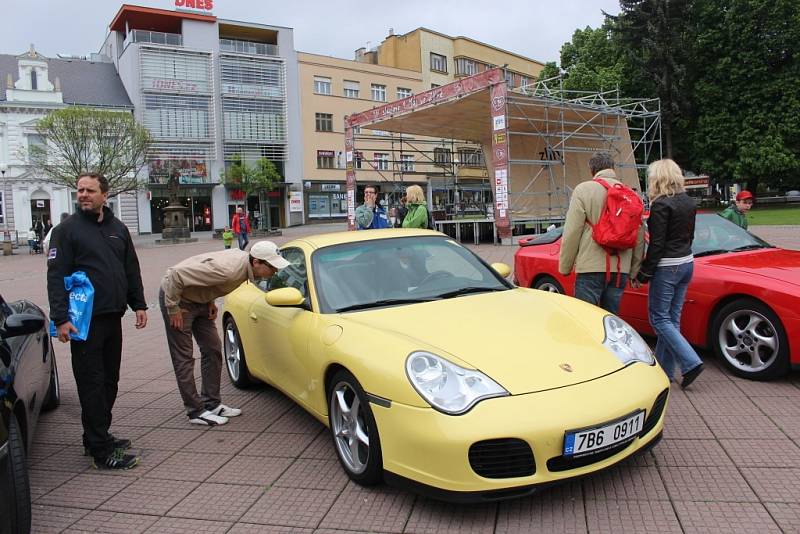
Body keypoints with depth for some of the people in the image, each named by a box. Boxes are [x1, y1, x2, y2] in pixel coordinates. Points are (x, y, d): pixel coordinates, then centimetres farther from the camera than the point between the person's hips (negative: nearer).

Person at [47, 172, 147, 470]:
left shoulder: (118, 229, 14)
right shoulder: (67, 230, -3)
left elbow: (132, 271, 18)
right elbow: (56, 276, -9)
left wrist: (138, 305, 12)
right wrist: (60, 318, -17)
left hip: (113, 317, 6)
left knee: (109, 381, 13)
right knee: (92, 384, -4)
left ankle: (98, 437, 27)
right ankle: (101, 451, 0)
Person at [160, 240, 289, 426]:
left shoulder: (244, 262, -10)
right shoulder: (229, 270, -37)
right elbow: (176, 274, -34)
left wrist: (210, 301, 2)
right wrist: (173, 309, -24)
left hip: (199, 300, 9)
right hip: (175, 296, -9)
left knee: (212, 350, 9)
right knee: (183, 358, -4)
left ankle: (212, 403, 19)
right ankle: (196, 412, 4)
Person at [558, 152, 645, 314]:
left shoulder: (583, 189, -3)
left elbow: (572, 232, -8)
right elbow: (640, 236, 9)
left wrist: (565, 266, 0)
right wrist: (634, 271, 17)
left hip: (591, 267, -5)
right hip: (620, 270, 5)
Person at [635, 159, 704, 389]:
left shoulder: (661, 205, -16)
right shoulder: (689, 202, 9)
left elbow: (657, 244, -18)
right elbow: (690, 236, 16)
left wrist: (644, 273, -12)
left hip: (667, 267, -9)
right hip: (686, 262, 9)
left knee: (659, 318, 1)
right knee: (672, 318, 13)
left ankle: (691, 362, -7)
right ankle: (664, 369, 20)